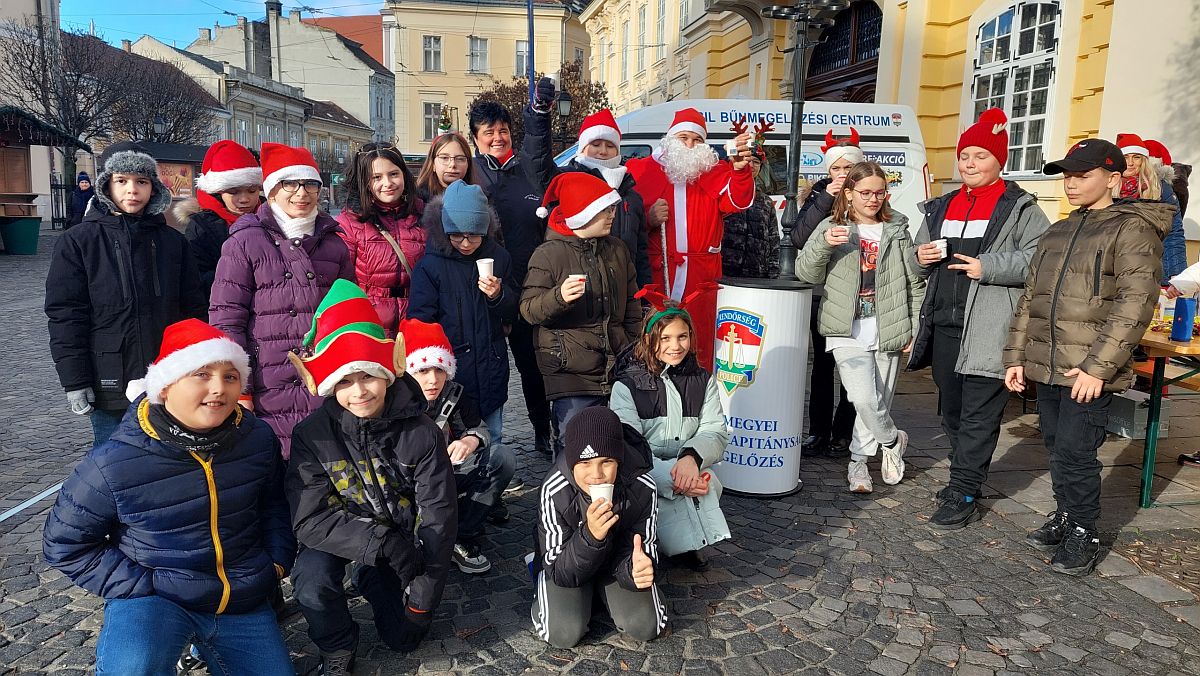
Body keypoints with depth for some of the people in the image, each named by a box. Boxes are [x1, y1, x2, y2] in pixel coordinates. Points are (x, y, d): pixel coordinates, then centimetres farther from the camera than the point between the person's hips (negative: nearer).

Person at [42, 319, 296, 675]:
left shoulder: (258, 439, -8)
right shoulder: (115, 462, -18)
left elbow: (275, 503, 11)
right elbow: (64, 543, -4)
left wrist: (278, 562, 2)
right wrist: (141, 587, -11)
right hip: (155, 597, -4)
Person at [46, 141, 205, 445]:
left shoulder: (172, 241, 6)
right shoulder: (78, 242, -2)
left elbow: (193, 307, 7)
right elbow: (65, 315, -4)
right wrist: (75, 382, -8)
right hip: (110, 385, -2)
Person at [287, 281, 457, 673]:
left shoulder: (421, 434, -20)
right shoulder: (312, 435, -21)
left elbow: (438, 518, -16)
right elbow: (309, 519, -25)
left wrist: (424, 596, -15)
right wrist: (382, 543, -37)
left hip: (401, 538, 1)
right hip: (338, 538, -1)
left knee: (405, 638, 1)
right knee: (312, 576, -32)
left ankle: (369, 580, 31)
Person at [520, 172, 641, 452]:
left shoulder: (617, 249, 11)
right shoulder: (548, 254, -7)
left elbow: (631, 304, 20)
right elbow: (529, 309, -10)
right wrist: (559, 297, -29)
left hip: (617, 372, 6)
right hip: (571, 376, -5)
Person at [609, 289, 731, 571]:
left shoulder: (703, 380, 6)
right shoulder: (627, 386, -7)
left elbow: (715, 431, -3)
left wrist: (692, 457, -26)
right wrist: (671, 479, -30)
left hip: (687, 468, 3)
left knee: (711, 483, -28)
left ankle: (690, 542, -4)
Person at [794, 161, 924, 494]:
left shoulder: (897, 230, 7)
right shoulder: (832, 227, 2)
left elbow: (914, 283, 10)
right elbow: (806, 273, -5)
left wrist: (914, 330, 6)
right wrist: (823, 243, -23)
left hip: (887, 330, 2)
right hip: (849, 331, -2)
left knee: (879, 401, 8)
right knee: (864, 398, -16)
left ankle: (858, 461, 27)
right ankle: (892, 441, 13)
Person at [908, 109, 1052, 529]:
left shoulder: (1020, 209, -2)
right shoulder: (941, 208, 17)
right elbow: (920, 253, 26)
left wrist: (988, 267, -19)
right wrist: (921, 258, 3)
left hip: (988, 328, -7)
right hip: (943, 324, 7)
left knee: (978, 414, -4)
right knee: (951, 409, 16)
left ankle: (962, 496, 1)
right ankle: (965, 476, 31)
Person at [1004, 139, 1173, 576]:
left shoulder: (1133, 229, -5)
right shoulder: (1057, 233, 16)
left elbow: (1135, 304, -14)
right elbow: (1030, 298, 18)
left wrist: (1097, 367, -19)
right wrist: (1016, 356, 11)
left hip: (1090, 372, -6)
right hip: (1047, 368, 6)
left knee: (1074, 454, -4)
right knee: (1057, 449, 14)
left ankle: (1083, 536, 13)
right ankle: (1065, 518, 31)